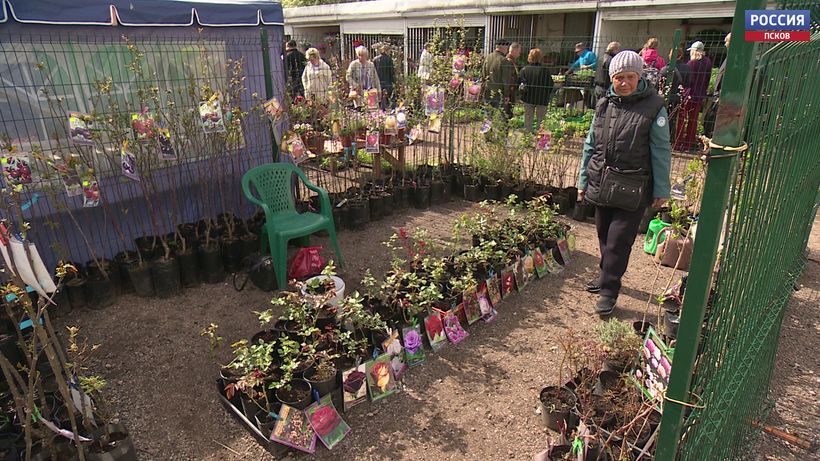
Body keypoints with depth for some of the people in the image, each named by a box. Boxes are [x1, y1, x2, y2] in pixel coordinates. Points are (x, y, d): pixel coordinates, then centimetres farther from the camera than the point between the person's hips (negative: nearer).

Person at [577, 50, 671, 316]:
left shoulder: (653, 107, -7)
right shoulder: (604, 105, 7)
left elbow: (661, 152, -5)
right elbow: (591, 145, 14)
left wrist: (661, 190, -4)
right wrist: (583, 180, 15)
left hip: (633, 191, -5)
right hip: (601, 184, 5)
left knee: (618, 241, -2)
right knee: (604, 236, 17)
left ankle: (609, 291, 12)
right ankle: (607, 276, 38)